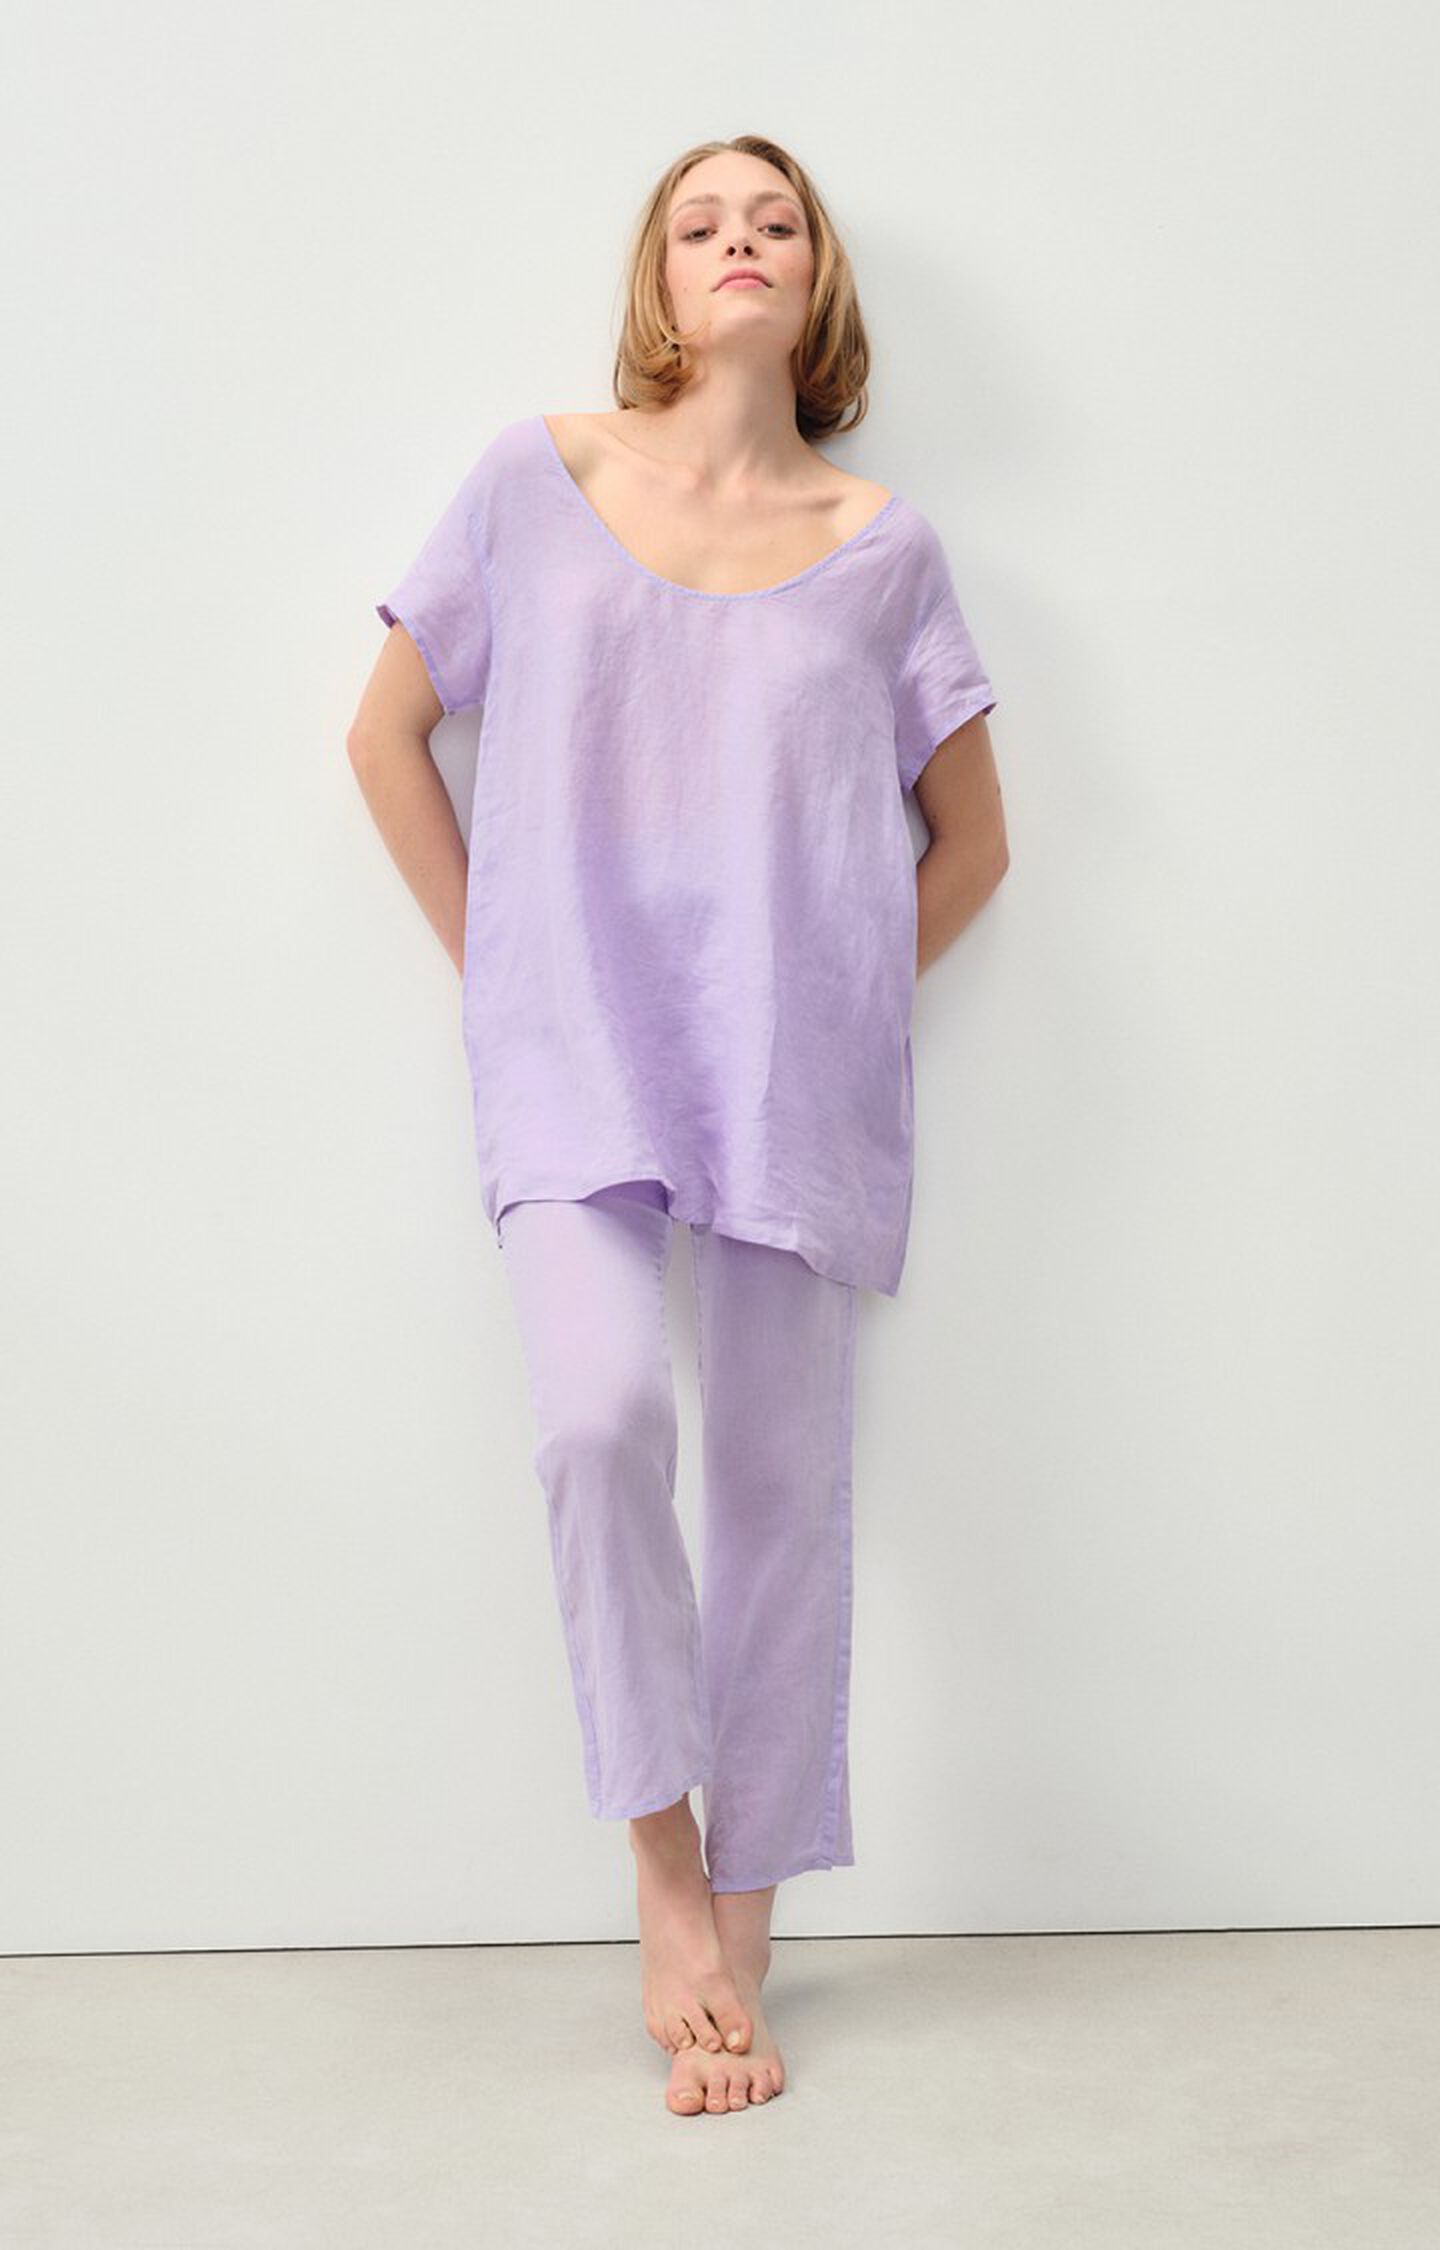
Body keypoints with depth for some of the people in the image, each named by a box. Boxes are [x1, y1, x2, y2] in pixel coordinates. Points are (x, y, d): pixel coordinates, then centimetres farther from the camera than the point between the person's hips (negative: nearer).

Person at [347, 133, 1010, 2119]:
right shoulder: (540, 479, 6)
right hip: (580, 1049, -1)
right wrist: (493, 965, 5)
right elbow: (388, 730, 11)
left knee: (786, 1486, 2)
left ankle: (739, 1943, 17)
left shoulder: (882, 543, 7)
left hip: (801, 1072, 1)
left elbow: (972, 839, 15)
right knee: (603, 1413, -22)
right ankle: (667, 1882, -1)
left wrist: (847, 1000, 4)